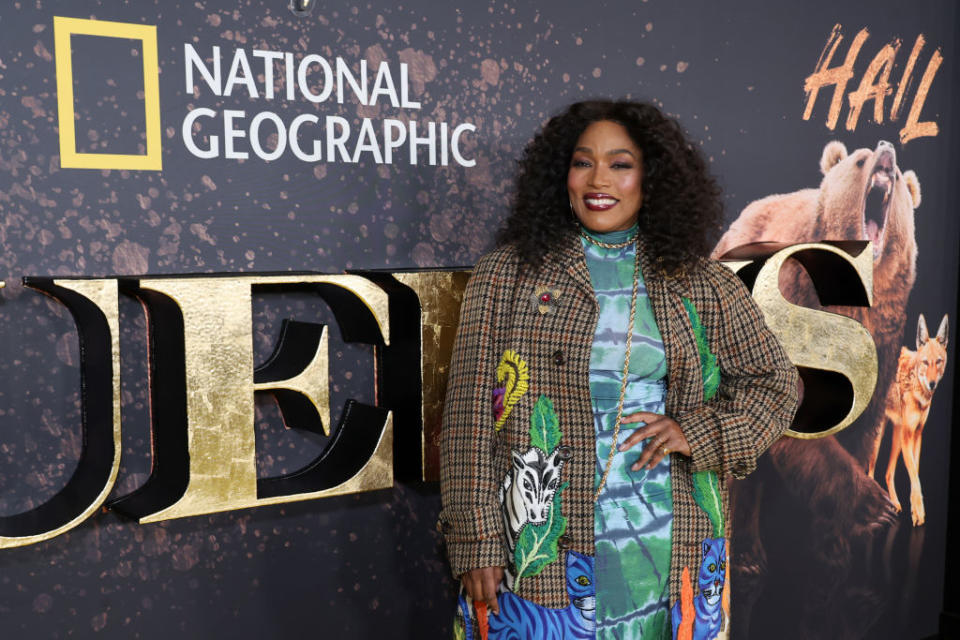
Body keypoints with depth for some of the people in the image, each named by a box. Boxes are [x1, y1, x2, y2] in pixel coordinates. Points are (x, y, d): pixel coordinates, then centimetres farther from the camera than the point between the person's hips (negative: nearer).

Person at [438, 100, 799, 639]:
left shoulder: (703, 284, 4)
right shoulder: (507, 275, -1)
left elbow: (775, 383, 11)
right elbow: (471, 413, -4)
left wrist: (700, 431, -7)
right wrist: (478, 541, -8)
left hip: (669, 549, 2)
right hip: (542, 549, -1)